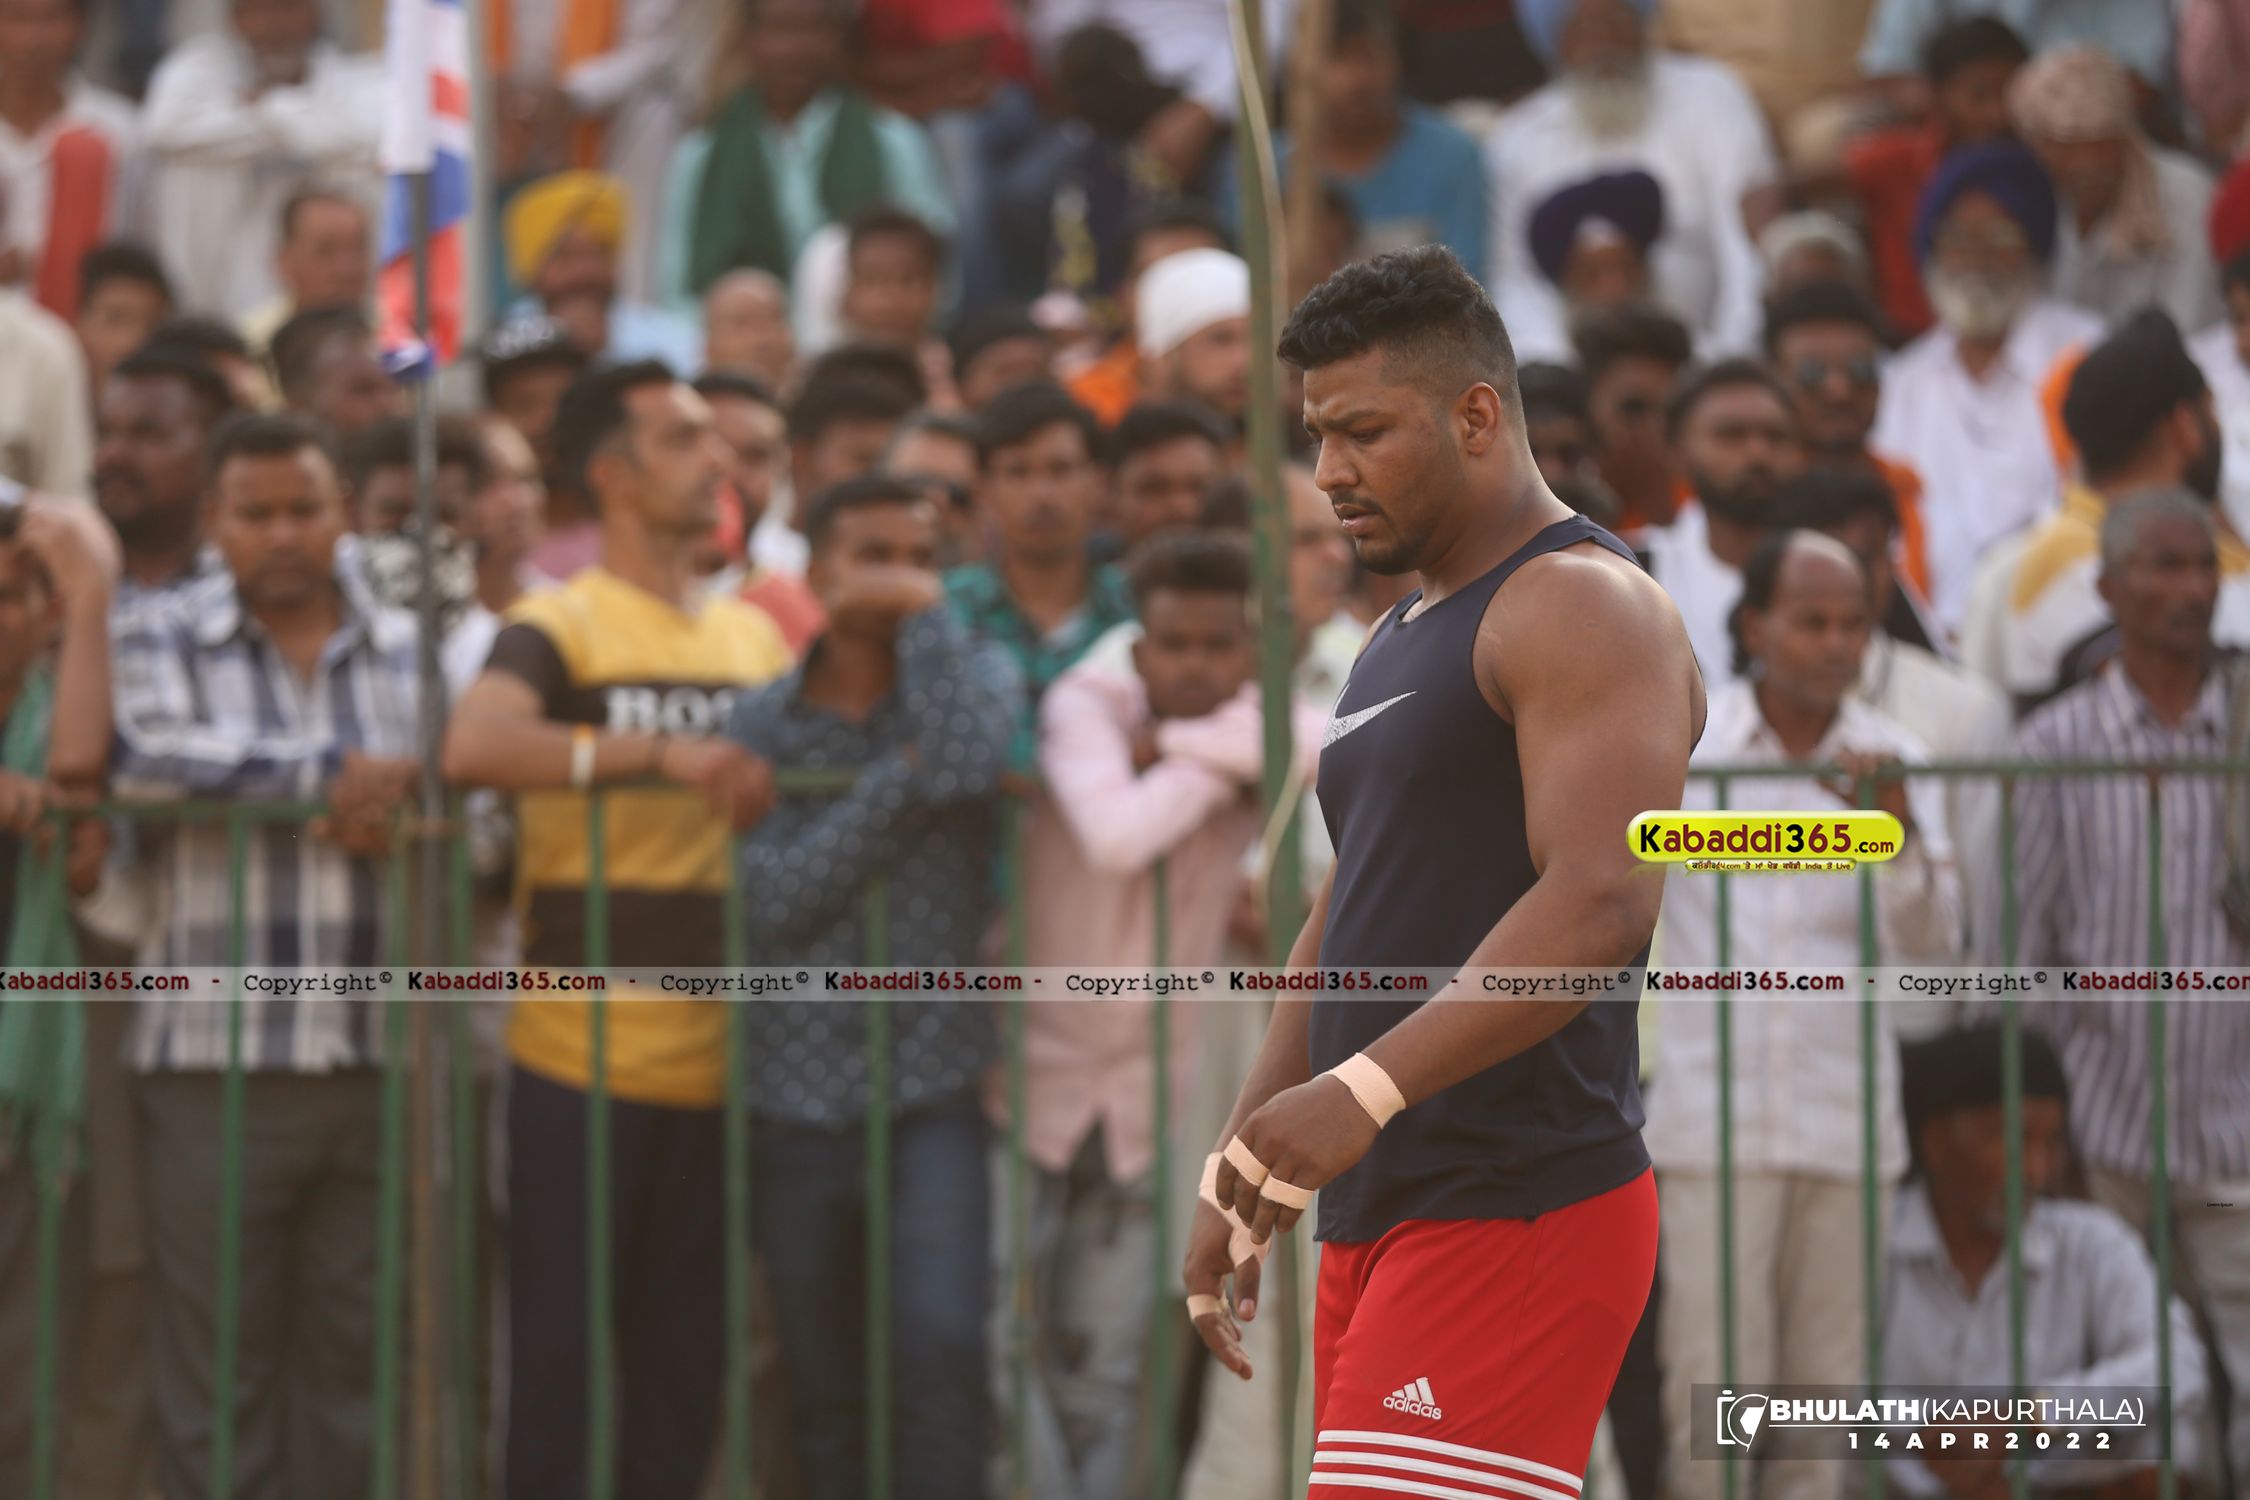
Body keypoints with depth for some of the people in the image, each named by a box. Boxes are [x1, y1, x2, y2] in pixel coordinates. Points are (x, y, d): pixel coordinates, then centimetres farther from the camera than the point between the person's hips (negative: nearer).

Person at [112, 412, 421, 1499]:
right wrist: (337, 774, -12)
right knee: (213, 1379, -3)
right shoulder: (159, 644, 6)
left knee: (353, 1371, 6)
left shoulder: (416, 654, 15)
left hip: (382, 1067, 3)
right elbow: (156, 760, -15)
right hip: (217, 1069, -3)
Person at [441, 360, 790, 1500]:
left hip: (711, 1053, 6)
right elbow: (472, 744, -24)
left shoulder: (752, 635, 15)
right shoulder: (561, 626, -5)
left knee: (685, 1361, 10)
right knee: (562, 1350, -2)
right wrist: (659, 753, -31)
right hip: (581, 1052, -6)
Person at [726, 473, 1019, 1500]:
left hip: (934, 1081, -2)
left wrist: (925, 615, -11)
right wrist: (898, 780, -16)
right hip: (800, 1096, 2)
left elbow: (968, 762, -21)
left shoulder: (975, 677, 3)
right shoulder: (763, 723, 4)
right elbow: (772, 900, -9)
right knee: (821, 1385, 8)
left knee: (941, 1340, -21)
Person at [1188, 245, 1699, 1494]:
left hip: (1518, 1220, -10)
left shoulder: (1584, 608, -10)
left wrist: (1363, 1091, -30)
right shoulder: (1401, 641, 22)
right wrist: (1240, 1178, 20)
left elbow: (1600, 905, -23)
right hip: (1381, 1217, 10)